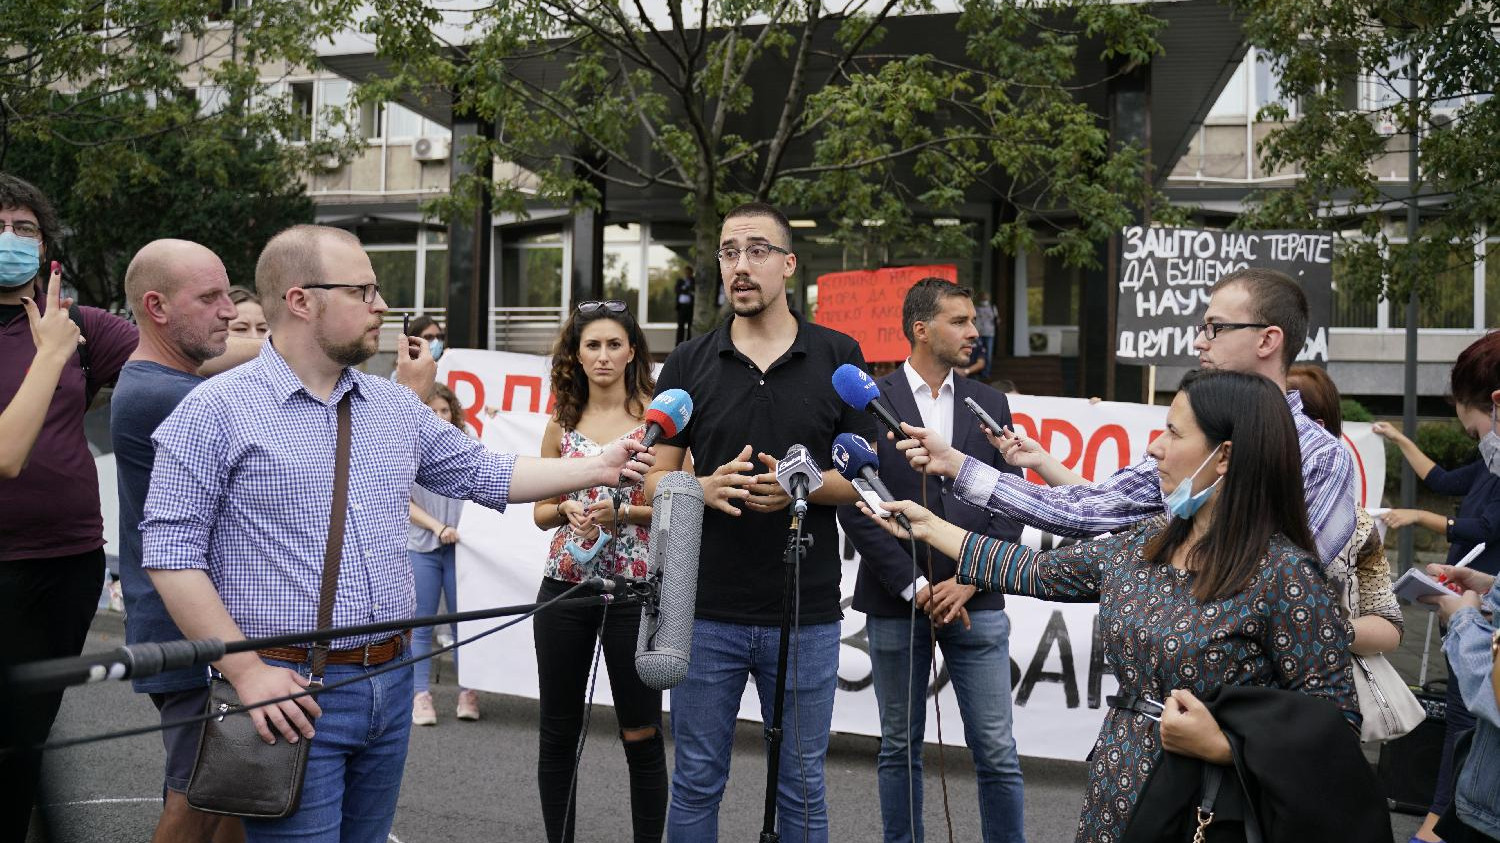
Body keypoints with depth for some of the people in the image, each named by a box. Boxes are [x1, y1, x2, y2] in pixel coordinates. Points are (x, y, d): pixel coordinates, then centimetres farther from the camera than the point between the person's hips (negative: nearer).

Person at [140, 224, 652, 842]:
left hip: (391, 683, 6)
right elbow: (171, 552, -11)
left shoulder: (396, 407, 11)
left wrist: (600, 467, 12)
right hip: (288, 695, -6)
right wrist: (247, 671, -16)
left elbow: (482, 473, 19)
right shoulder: (216, 411, -9)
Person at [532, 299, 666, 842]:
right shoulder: (561, 424, 10)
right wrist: (567, 509, -7)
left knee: (642, 735, 2)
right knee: (558, 732, 8)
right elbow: (541, 512, 14)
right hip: (564, 588, 3)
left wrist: (622, 512, -18)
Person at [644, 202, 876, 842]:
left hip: (805, 614, -1)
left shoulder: (838, 358, 1)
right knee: (696, 783, 10)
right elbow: (656, 481, 4)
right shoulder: (687, 365, 4)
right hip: (706, 611, 1)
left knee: (800, 789, 10)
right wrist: (707, 488, -17)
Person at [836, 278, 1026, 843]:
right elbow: (855, 510, -7)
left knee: (997, 752, 2)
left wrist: (969, 580, -6)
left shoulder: (990, 404, 8)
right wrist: (915, 587, -11)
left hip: (975, 601, 2)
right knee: (900, 749, 10)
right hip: (896, 605, -2)